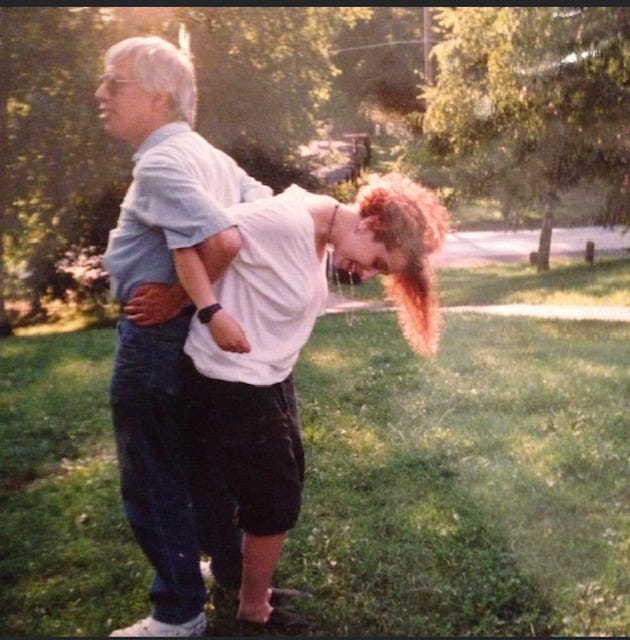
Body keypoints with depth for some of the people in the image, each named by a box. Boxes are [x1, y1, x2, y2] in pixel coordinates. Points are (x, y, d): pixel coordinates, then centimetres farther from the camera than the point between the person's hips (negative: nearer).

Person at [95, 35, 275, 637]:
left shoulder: (157, 165, -20)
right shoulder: (211, 157, 8)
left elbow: (224, 241, -31)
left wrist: (183, 298, -19)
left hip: (157, 339, -9)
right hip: (202, 337, 9)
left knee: (153, 483, 5)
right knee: (205, 463, 23)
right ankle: (230, 570, 39)